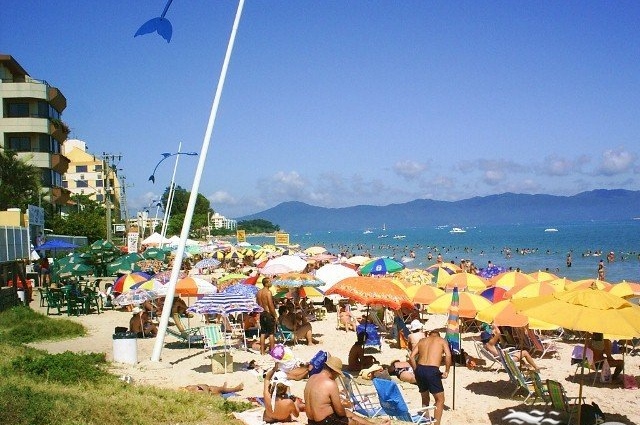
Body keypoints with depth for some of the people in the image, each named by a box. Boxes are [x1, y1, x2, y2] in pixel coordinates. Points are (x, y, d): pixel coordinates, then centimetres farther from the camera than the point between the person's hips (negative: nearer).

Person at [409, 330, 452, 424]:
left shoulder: (422, 341, 22)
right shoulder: (441, 340, 15)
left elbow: (411, 357, 9)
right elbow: (448, 355, -5)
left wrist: (416, 370, 15)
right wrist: (446, 371, 1)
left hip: (420, 369, 4)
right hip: (432, 371, -4)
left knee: (425, 398, 23)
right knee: (440, 400, 9)